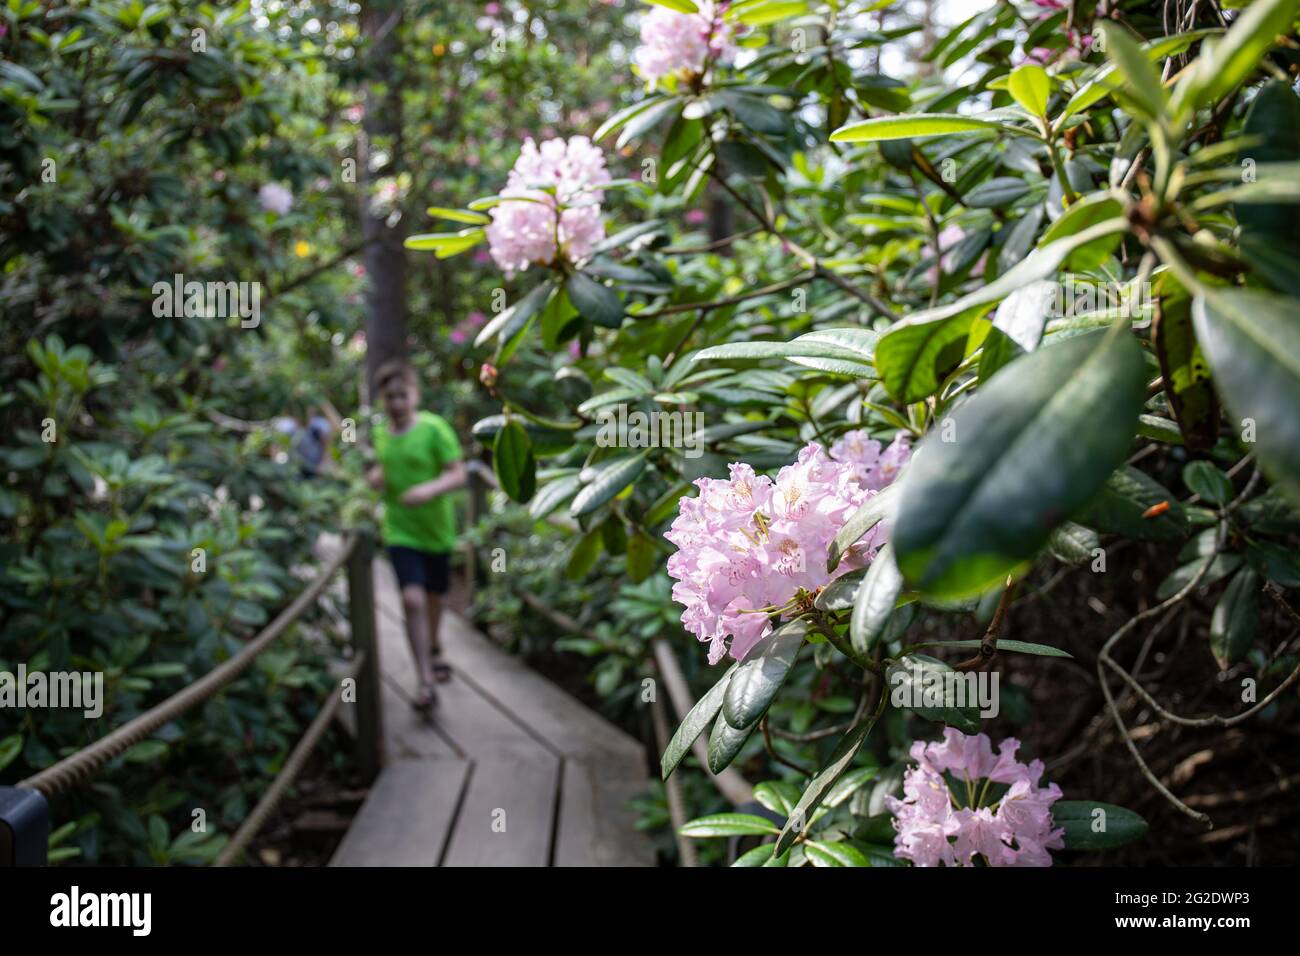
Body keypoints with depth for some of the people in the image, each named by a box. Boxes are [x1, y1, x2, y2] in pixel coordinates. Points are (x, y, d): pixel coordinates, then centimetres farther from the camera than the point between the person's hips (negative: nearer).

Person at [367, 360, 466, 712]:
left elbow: (458, 474, -16)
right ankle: (426, 682, -12)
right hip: (400, 533, 1)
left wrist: (430, 489, -34)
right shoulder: (382, 433, 1)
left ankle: (433, 651, 49)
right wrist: (377, 477, -4)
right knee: (412, 599, -15)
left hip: (436, 529, -1)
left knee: (434, 597, 18)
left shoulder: (435, 429, -13)